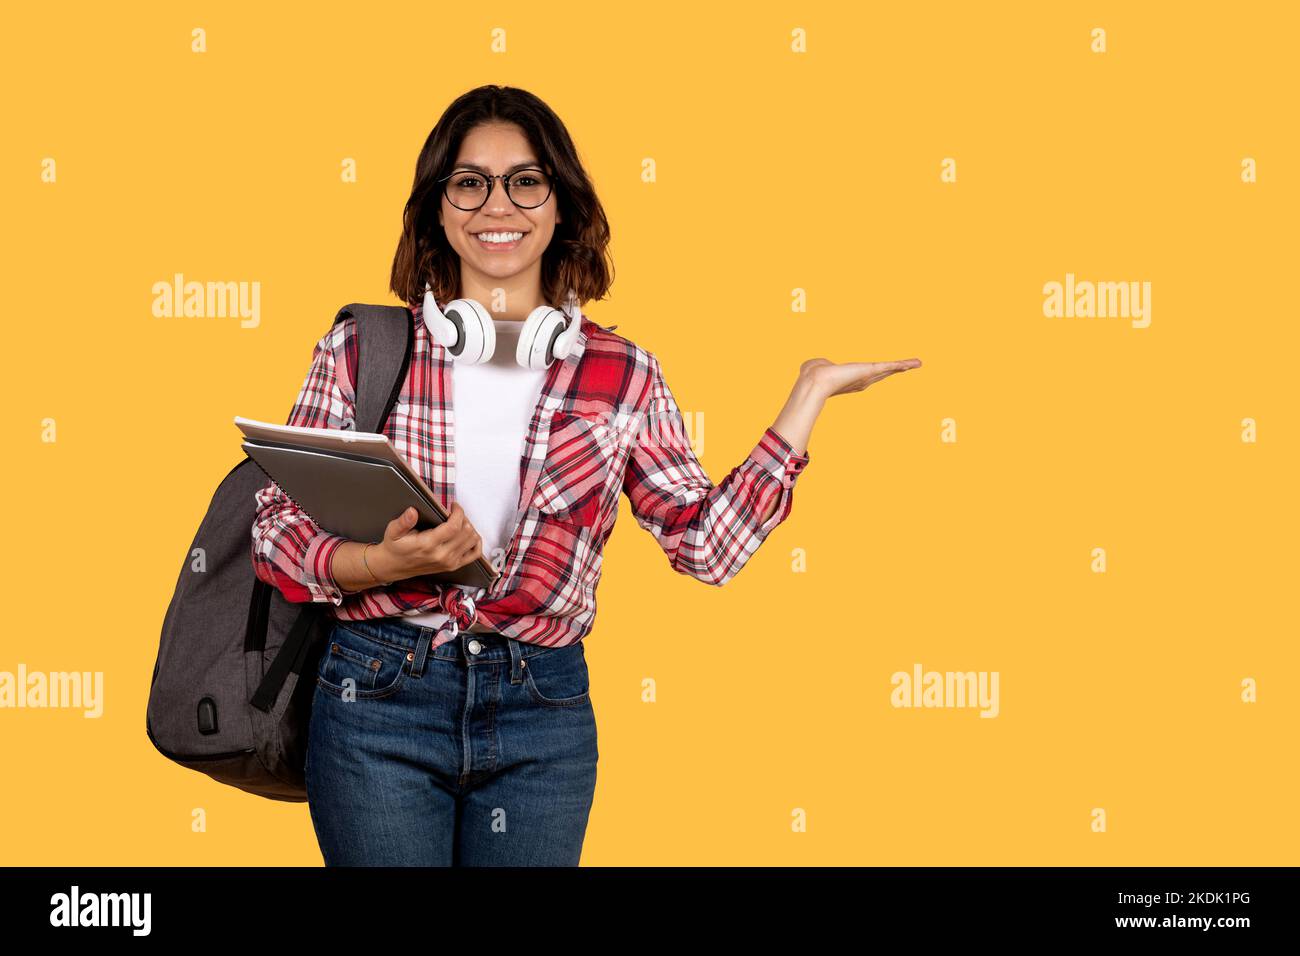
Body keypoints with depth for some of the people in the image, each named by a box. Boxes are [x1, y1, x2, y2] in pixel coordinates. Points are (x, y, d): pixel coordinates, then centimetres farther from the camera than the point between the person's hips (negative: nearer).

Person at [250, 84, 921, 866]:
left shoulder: (622, 376, 3)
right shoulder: (362, 349, 0)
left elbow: (707, 543, 1)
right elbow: (276, 529, 0)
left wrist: (810, 394, 1)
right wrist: (384, 563, -19)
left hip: (544, 714, 1)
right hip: (380, 694, -1)